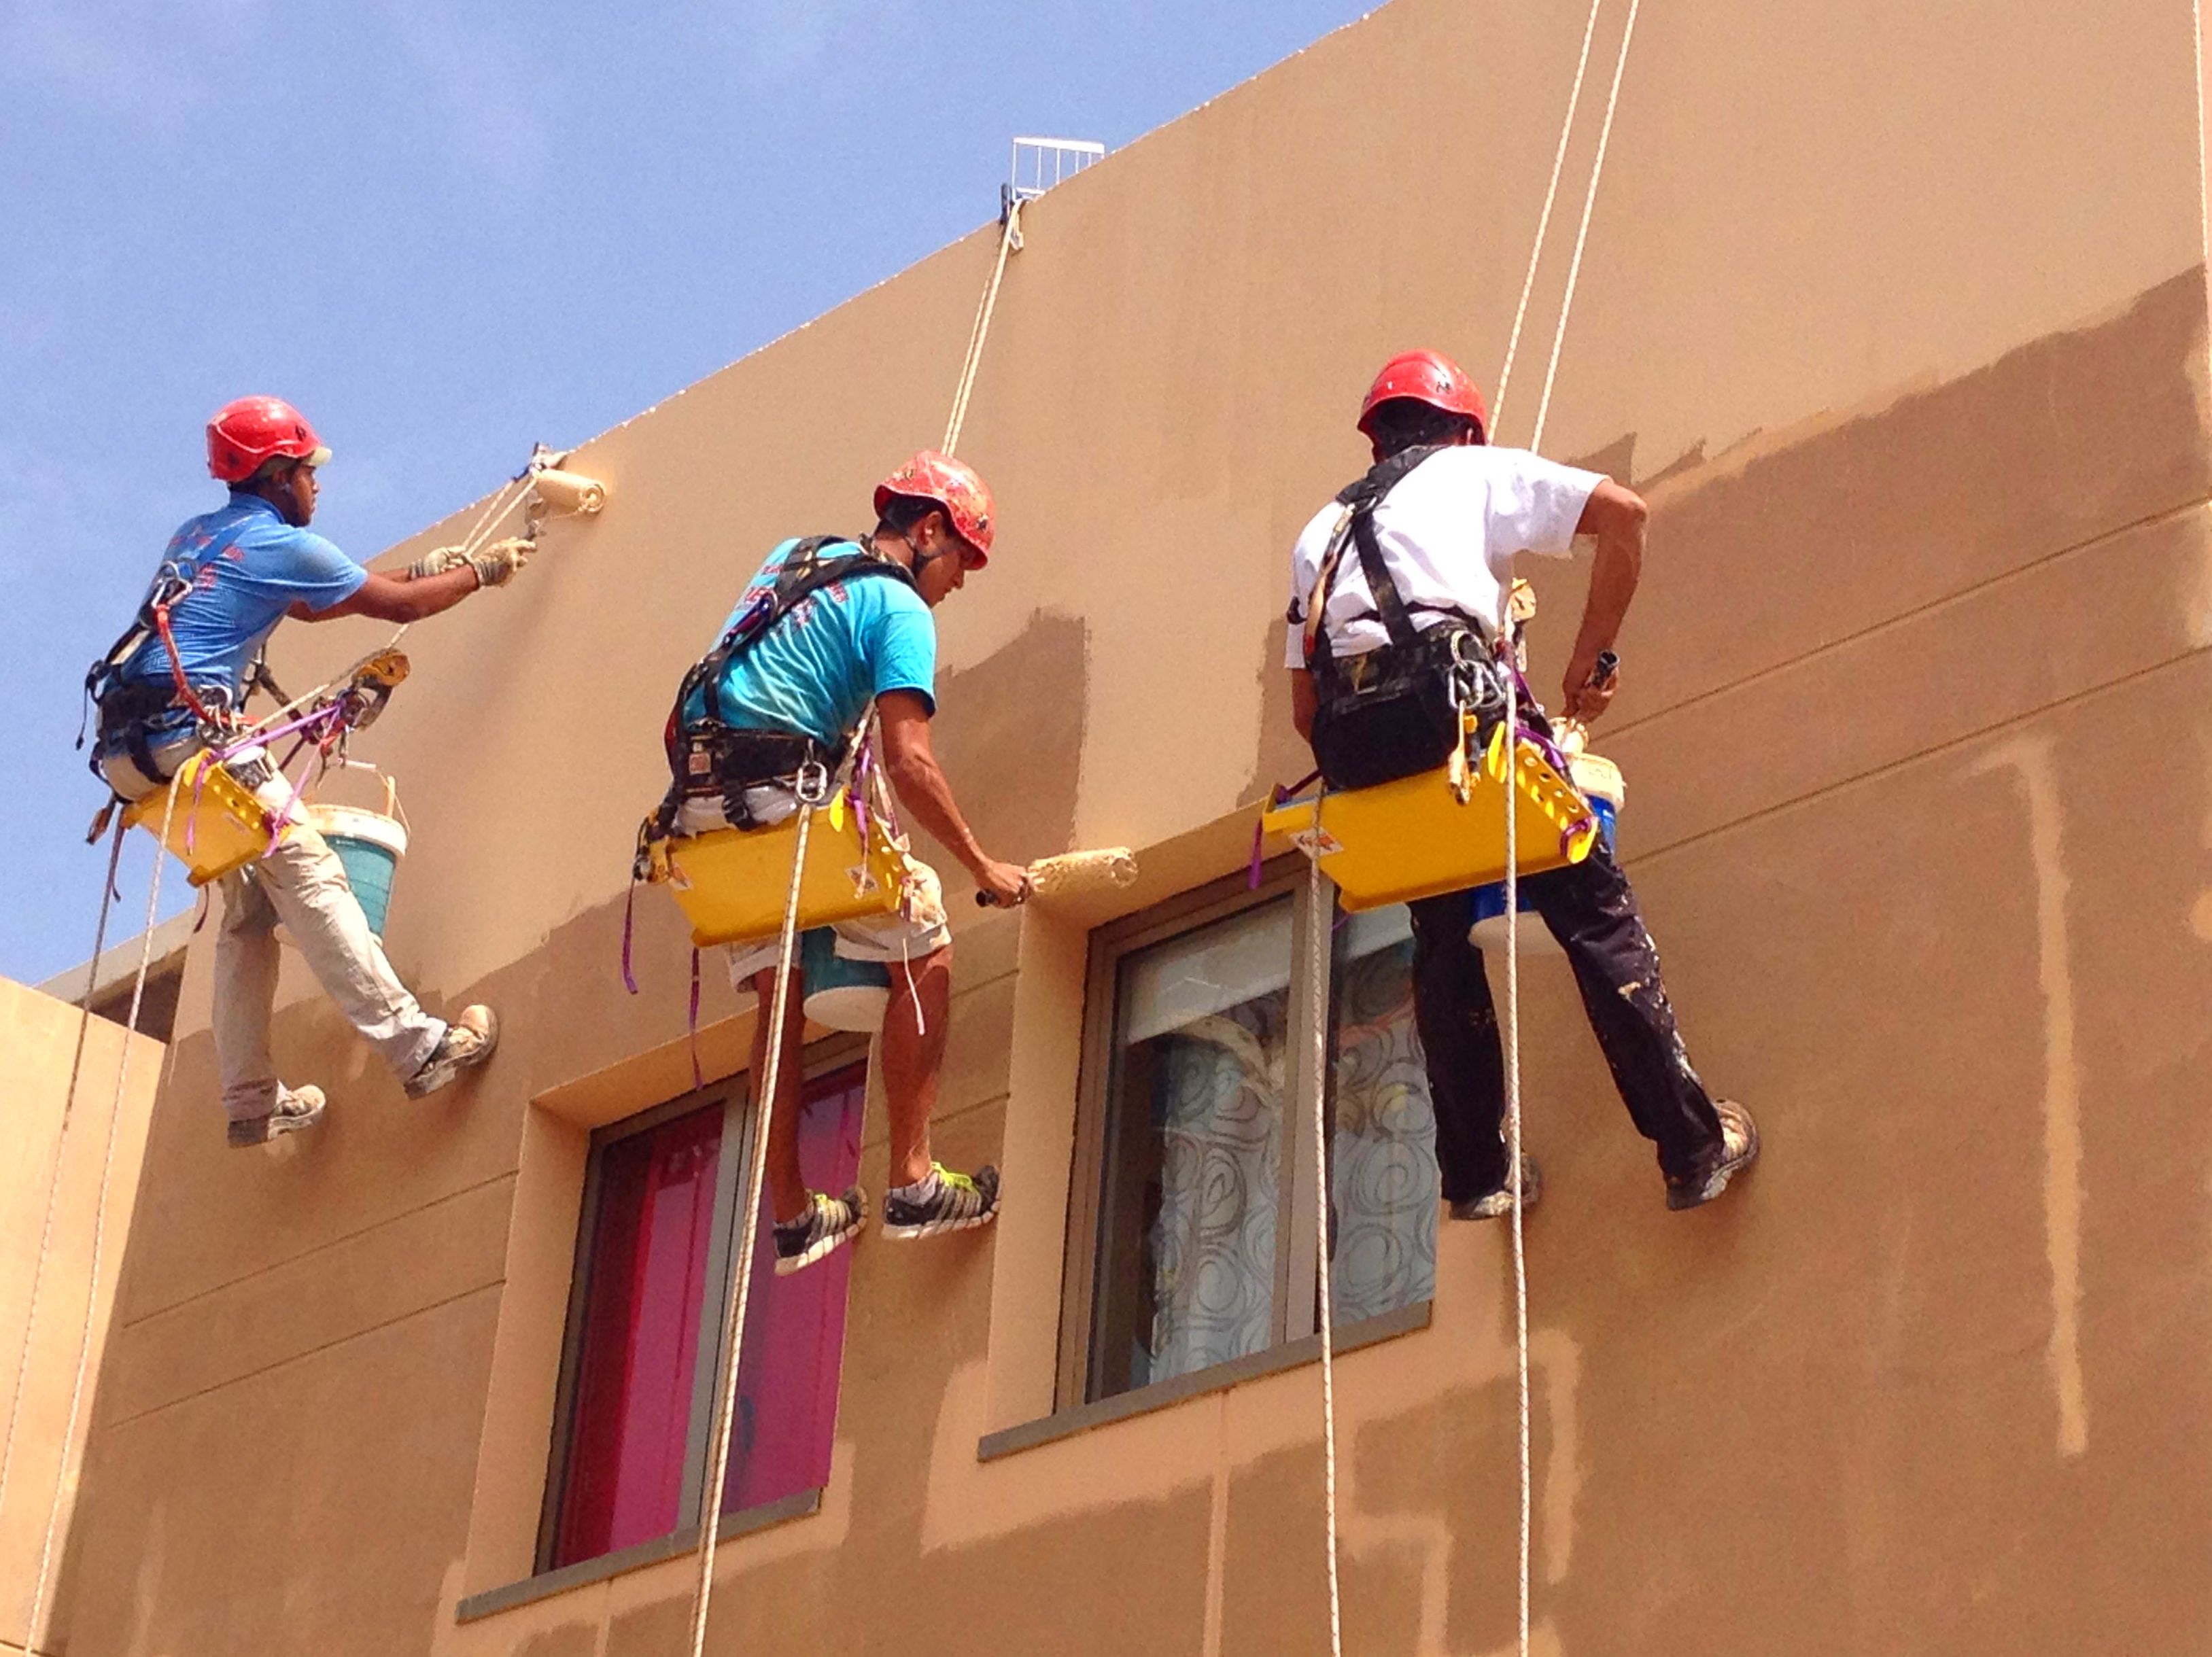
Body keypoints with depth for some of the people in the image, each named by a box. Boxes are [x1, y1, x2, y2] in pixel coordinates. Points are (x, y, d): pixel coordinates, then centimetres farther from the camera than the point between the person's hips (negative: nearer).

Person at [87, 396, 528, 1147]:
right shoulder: (282, 545, -1)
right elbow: (402, 607, 8)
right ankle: (417, 1047, -17)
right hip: (190, 737, -9)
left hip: (128, 754, 9)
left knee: (248, 905, 13)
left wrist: (425, 571, 38)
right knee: (310, 876, -11)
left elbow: (307, 605, 37)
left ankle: (250, 1102, 11)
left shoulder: (195, 537, 24)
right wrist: (483, 570, 24)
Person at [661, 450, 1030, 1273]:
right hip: (782, 804, -8)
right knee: (924, 955, 3)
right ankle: (913, 1184, -2)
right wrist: (982, 865, -4)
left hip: (701, 808, 8)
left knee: (779, 994, 15)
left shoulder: (793, 555, 24)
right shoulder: (900, 608, -1)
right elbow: (908, 761, -11)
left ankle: (793, 1216, 15)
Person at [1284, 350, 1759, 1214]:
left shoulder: (1321, 531, 31)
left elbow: (1305, 704, 24)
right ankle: (1693, 1146, -1)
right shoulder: (1476, 473, 19)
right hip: (1463, 705, -4)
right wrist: (1592, 657, 9)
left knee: (1444, 944, 18)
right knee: (1597, 917, 2)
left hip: (1356, 739, 5)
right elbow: (1622, 512, 5)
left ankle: (1475, 1174, 14)